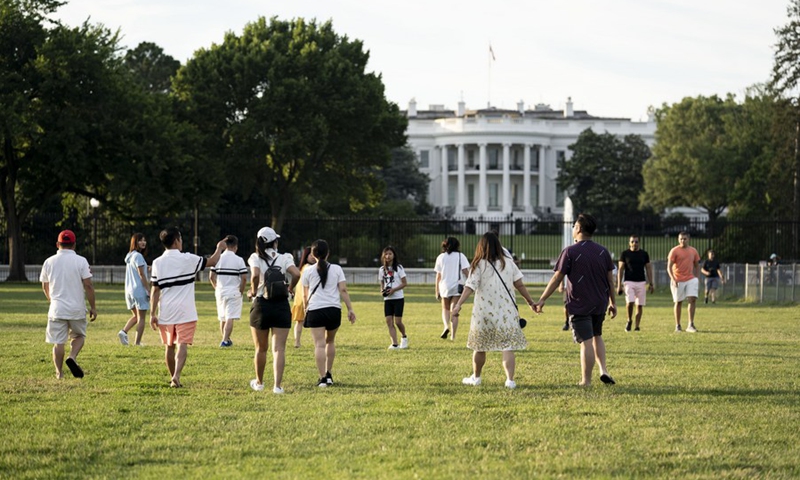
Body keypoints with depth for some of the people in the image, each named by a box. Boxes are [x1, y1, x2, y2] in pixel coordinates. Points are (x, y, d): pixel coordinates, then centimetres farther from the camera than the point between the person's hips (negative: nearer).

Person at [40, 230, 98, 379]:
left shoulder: (49, 262, 2)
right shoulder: (80, 261, -5)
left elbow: (45, 287, 15)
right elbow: (88, 285, -9)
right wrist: (93, 307, -2)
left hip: (57, 309, 1)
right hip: (77, 308, -1)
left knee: (58, 342, 8)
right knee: (79, 336, 17)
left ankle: (59, 372, 8)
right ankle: (72, 357, -8)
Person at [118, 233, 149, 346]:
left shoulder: (129, 256, 14)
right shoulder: (138, 256, -13)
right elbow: (141, 275, -16)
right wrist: (149, 290, -12)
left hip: (129, 290, 8)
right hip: (139, 290, -8)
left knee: (135, 316, 19)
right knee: (141, 318, 0)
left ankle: (123, 332, -1)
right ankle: (137, 342, -1)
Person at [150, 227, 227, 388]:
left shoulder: (157, 263, 0)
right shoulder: (188, 259, -5)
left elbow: (155, 290, -1)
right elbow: (212, 261, 9)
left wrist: (153, 313, 2)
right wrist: (219, 248, 28)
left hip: (166, 313, 3)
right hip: (185, 312, -3)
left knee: (169, 346, 15)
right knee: (182, 345, -7)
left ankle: (173, 378, 25)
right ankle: (176, 376, -26)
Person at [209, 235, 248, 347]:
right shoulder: (238, 260, -7)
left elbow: (211, 277, 2)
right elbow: (244, 278, -11)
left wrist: (216, 288, 14)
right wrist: (241, 291, 1)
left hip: (220, 292, 4)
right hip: (233, 293, -4)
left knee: (222, 318, 17)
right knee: (230, 318, -5)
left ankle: (226, 339, 28)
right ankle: (225, 340, -17)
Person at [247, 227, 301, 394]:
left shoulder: (256, 258, -2)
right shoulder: (283, 259, 2)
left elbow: (255, 275, -21)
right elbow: (297, 274, -13)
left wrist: (253, 291, -4)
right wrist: (289, 289, 4)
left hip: (261, 305, 0)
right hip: (282, 306, 0)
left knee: (261, 349, 15)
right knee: (279, 349, -1)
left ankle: (259, 382, 30)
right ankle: (277, 385, -12)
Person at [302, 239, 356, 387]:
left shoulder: (308, 272, 6)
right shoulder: (336, 269, 7)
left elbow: (305, 295, 12)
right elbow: (343, 290, 0)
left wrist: (306, 308, 30)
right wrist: (350, 309, 3)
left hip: (315, 310, -2)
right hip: (334, 309, 2)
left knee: (320, 344, -7)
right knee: (330, 341, 21)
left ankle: (323, 378, -16)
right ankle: (328, 374, 23)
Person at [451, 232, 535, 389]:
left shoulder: (479, 265, -4)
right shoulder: (509, 263, 4)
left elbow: (470, 287, -15)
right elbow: (519, 285, 6)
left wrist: (458, 304, -22)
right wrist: (530, 302, 18)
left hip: (484, 312, -1)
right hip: (506, 312, 1)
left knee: (480, 346, 15)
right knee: (508, 347, -2)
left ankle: (476, 377, 29)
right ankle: (510, 380, -15)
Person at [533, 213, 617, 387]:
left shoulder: (570, 252, -10)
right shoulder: (602, 251, 3)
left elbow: (557, 278, -10)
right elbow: (610, 279, 7)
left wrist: (542, 300, -3)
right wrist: (613, 302, 17)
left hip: (579, 306, -5)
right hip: (600, 304, 5)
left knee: (586, 342, -4)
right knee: (597, 336, 22)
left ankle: (586, 381, 0)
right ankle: (603, 370, 9)